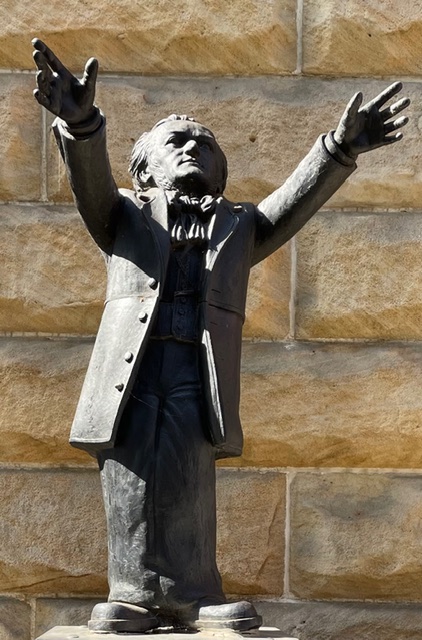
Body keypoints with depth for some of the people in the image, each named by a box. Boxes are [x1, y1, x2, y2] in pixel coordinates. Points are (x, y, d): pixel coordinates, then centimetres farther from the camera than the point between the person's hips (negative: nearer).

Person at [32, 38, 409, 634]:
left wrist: (339, 148, -5)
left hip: (198, 373, 0)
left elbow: (296, 200, 13)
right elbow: (91, 182, 3)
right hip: (129, 369, 0)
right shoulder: (127, 215, 24)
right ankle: (135, 595, -1)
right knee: (130, 485, -6)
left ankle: (189, 595, -7)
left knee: (186, 486, -10)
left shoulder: (239, 225, 29)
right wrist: (80, 124, -19)